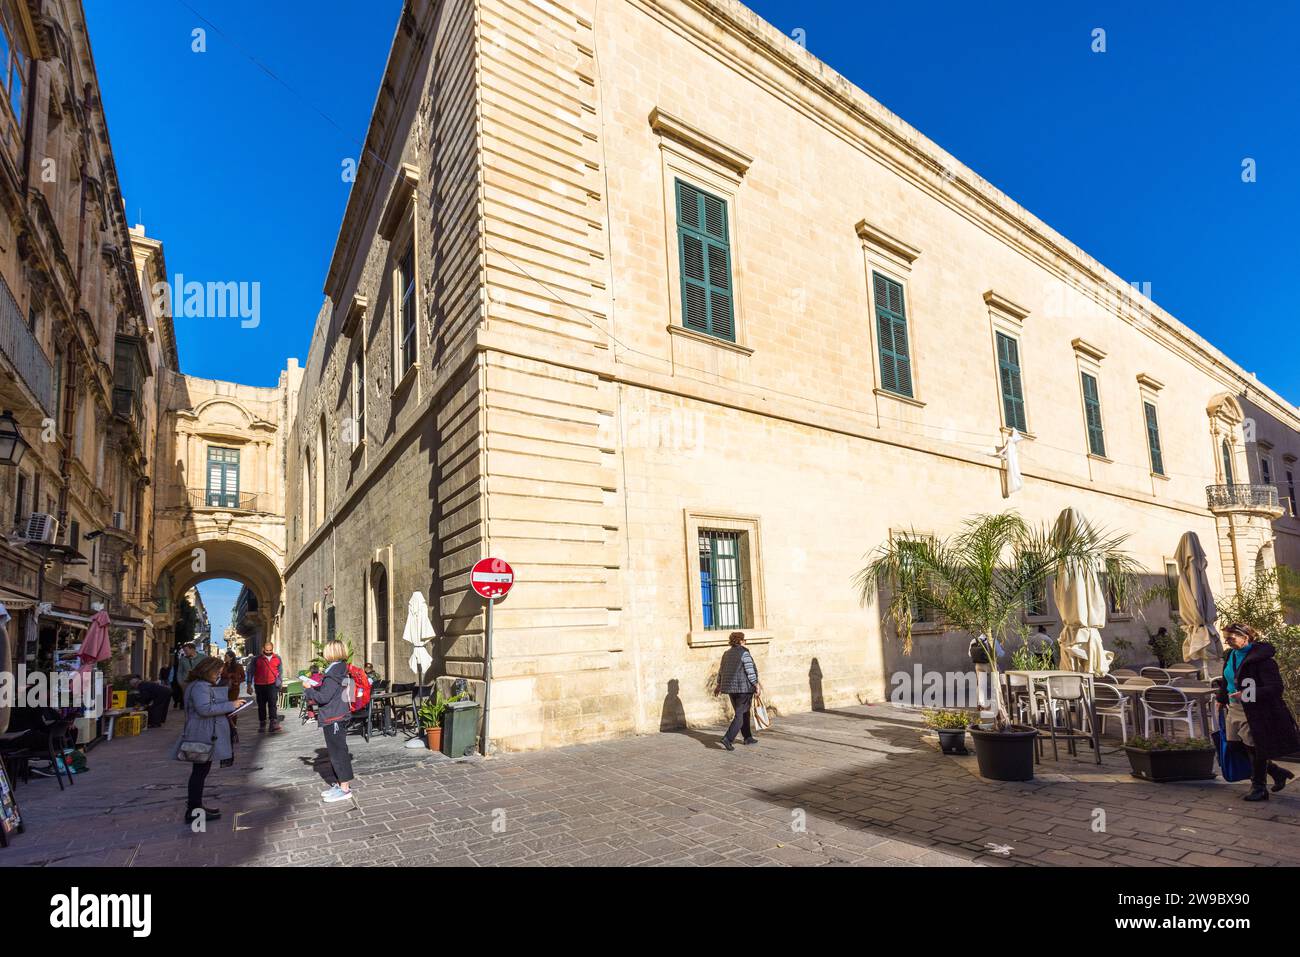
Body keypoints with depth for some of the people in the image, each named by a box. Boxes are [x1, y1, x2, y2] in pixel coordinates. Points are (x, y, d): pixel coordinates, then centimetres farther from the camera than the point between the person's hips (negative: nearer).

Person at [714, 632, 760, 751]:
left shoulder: (726, 654, 10)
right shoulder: (744, 653, -11)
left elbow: (721, 670, 14)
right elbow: (750, 671, -14)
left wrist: (719, 685, 23)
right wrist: (756, 684, -7)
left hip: (731, 687, 7)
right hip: (744, 687, -7)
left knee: (743, 713, 19)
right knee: (741, 715, -5)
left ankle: (748, 737, 25)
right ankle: (728, 738, -16)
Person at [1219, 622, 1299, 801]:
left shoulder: (1261, 659, -18)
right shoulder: (1230, 656, 6)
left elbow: (1275, 688, -21)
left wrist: (1247, 694, -29)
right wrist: (1221, 699, 22)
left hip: (1255, 714, -8)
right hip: (1234, 711, 8)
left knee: (1255, 751, 5)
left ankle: (1258, 789, 22)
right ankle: (1278, 773, 33)